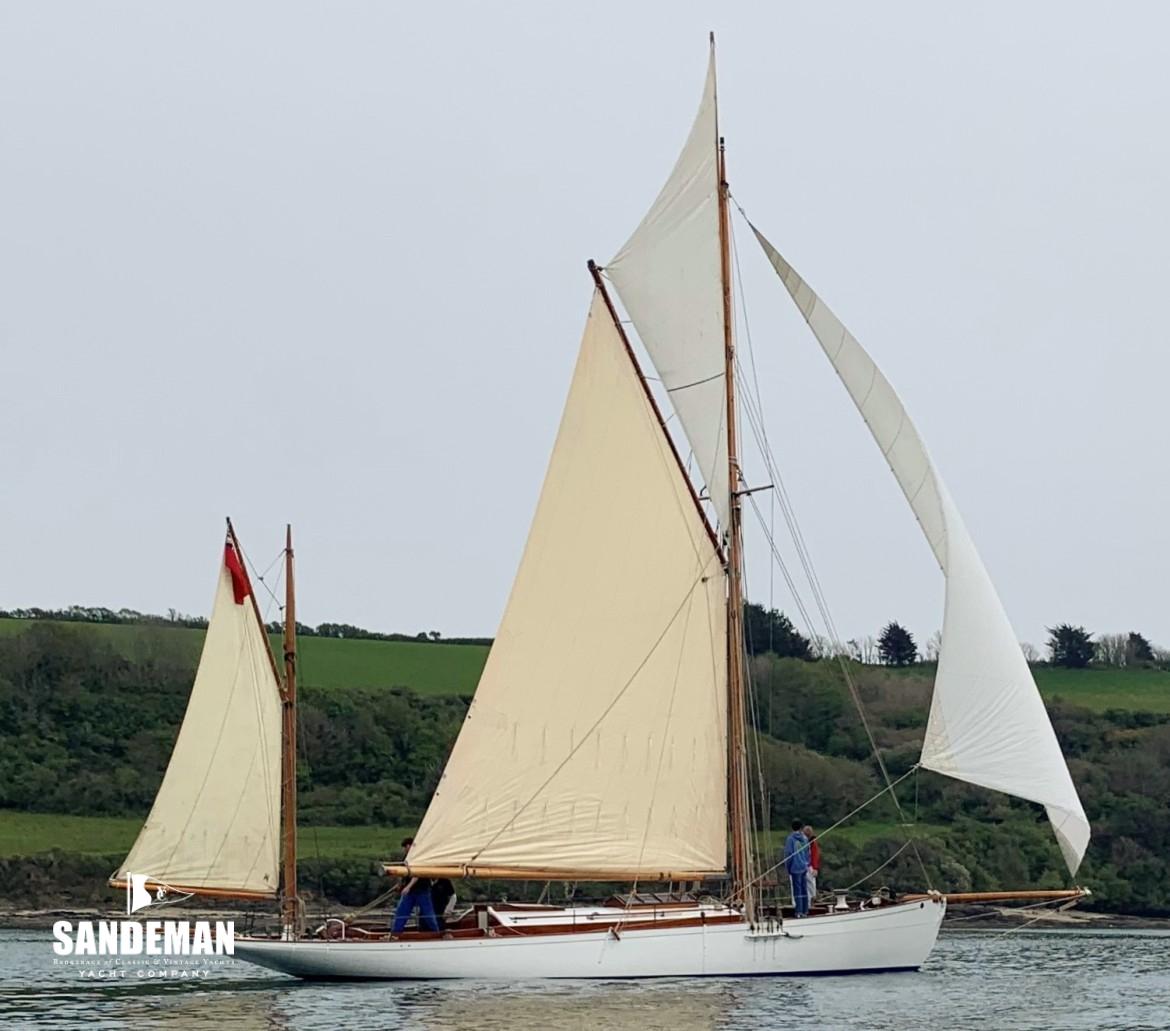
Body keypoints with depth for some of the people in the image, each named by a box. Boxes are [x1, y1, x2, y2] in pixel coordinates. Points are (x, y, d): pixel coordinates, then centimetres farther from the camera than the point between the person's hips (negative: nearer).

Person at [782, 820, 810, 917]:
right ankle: (805, 911, 12)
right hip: (804, 867, 5)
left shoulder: (790, 839, -10)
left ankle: (799, 911, -6)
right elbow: (807, 853, 12)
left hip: (795, 868, -5)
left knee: (797, 890, -3)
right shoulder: (805, 838, 5)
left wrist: (787, 868, -2)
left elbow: (788, 854, -10)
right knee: (804, 890, 10)